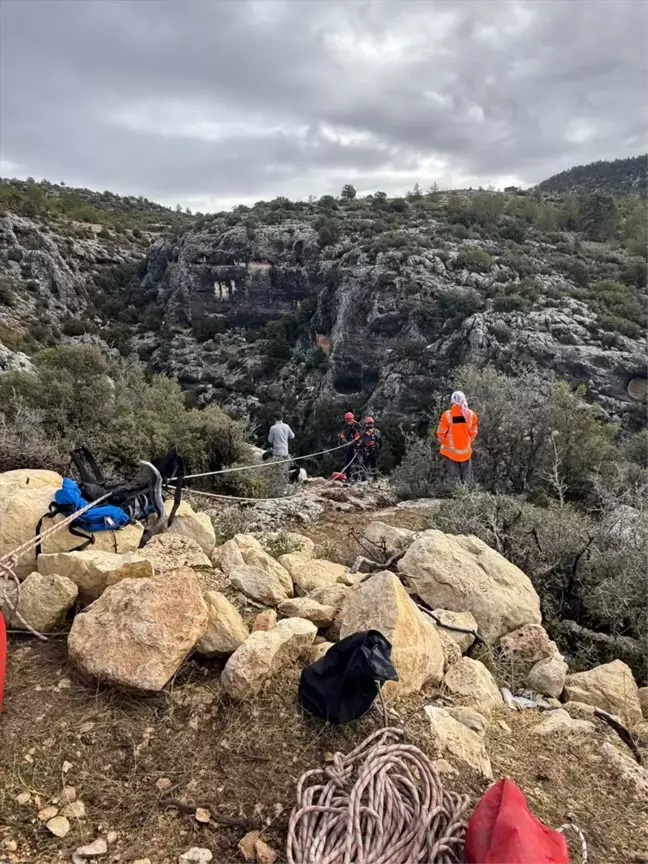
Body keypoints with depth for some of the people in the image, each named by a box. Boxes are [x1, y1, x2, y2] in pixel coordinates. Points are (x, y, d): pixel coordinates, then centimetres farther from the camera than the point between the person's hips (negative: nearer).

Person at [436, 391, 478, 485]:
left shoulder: (447, 415, -19)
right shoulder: (471, 415, -13)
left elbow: (441, 433, -10)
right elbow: (473, 433, -3)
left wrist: (443, 442, 11)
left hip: (451, 450, -1)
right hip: (465, 450, 1)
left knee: (455, 477, 12)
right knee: (467, 477, 17)